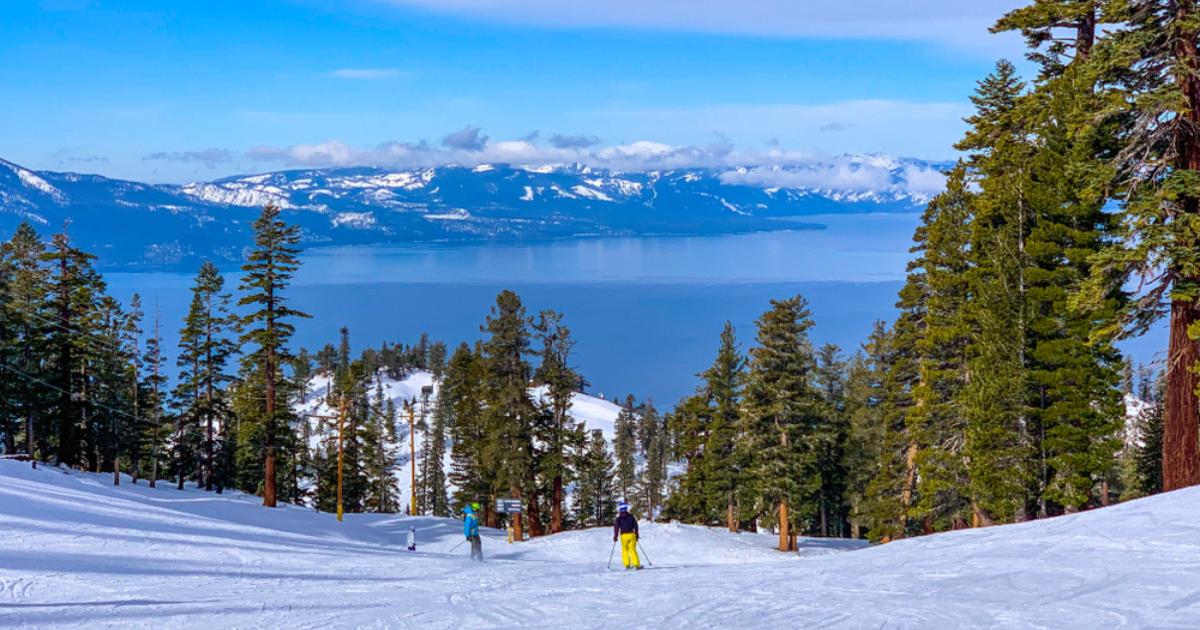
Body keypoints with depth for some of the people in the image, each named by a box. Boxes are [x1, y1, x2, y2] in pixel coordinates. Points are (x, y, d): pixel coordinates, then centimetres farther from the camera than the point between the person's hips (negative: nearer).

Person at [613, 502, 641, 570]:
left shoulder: (619, 518, 0)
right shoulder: (631, 516, 7)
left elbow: (616, 527, -5)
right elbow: (635, 525, 9)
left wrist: (615, 536, 1)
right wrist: (636, 535, 17)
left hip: (623, 535, -1)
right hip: (631, 534, 1)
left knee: (625, 550, 11)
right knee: (633, 549, 3)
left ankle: (627, 565, 2)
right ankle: (636, 565, -7)